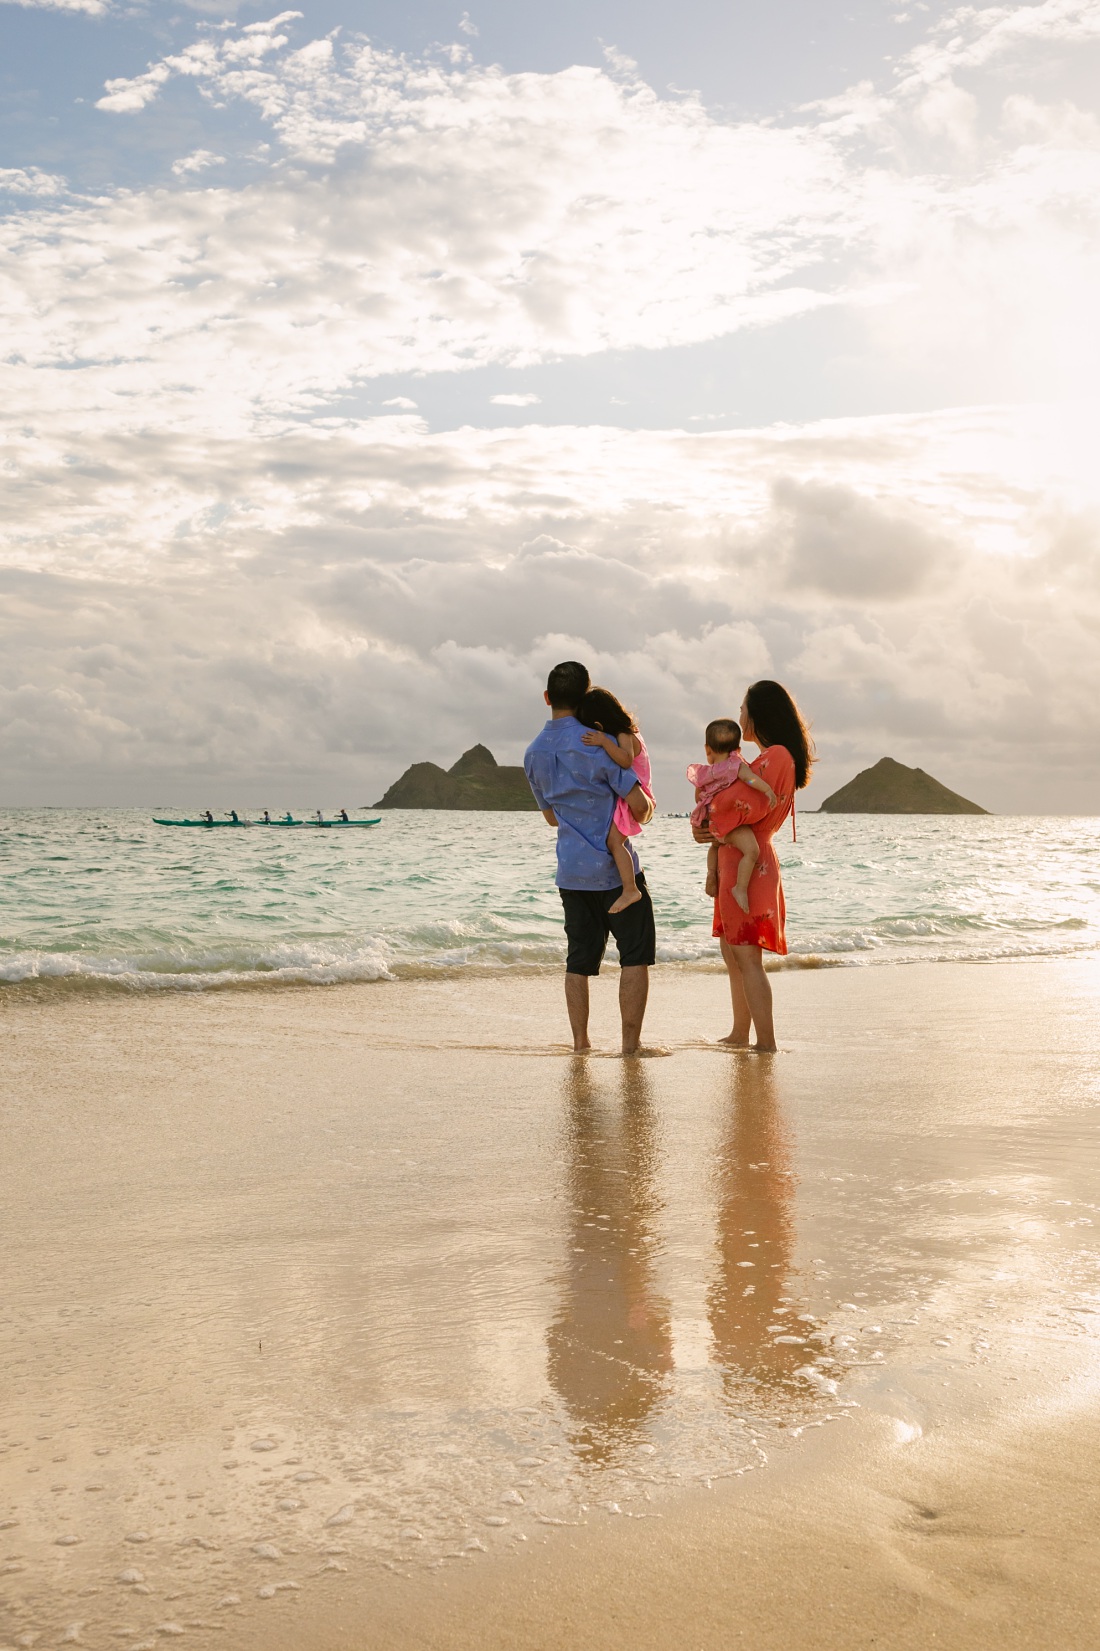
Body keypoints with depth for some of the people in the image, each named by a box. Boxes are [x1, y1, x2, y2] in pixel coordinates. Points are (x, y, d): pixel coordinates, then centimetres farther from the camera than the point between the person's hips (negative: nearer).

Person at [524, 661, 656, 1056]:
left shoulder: (534, 753, 7)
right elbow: (639, 805, -11)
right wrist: (647, 811, 11)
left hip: (570, 872, 6)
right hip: (614, 868, -6)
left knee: (579, 960, 11)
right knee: (636, 956, 2)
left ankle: (580, 1044, 10)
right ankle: (630, 1044, 0)